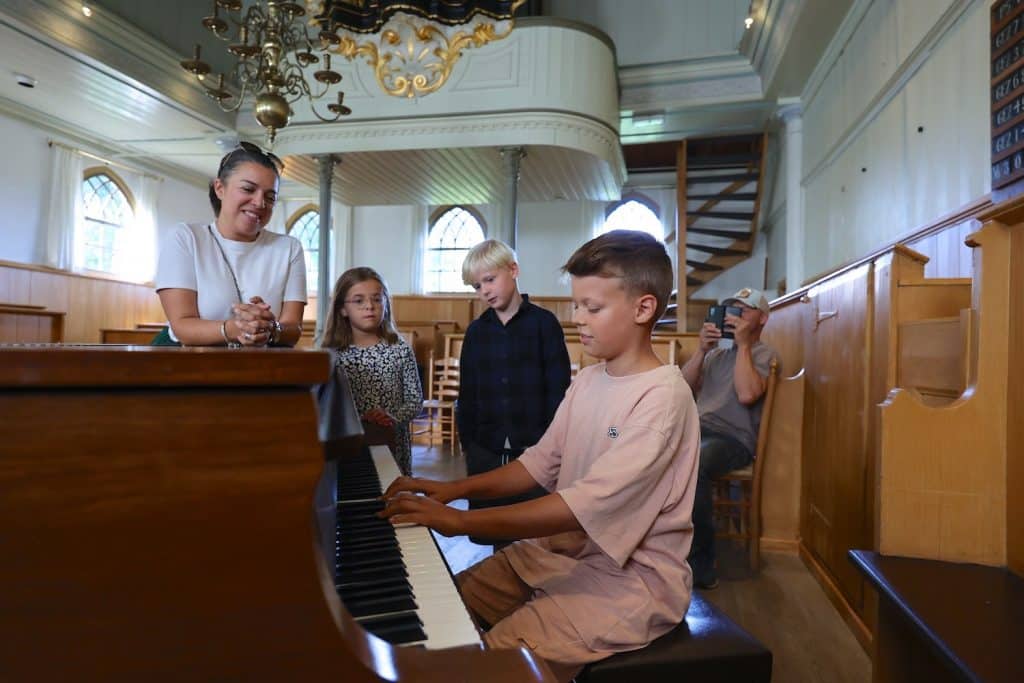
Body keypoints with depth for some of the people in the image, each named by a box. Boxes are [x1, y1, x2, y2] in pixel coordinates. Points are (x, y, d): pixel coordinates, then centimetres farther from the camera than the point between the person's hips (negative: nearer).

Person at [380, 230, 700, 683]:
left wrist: (461, 521, -30)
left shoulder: (662, 396, -22)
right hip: (566, 546, 8)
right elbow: (543, 462, 7)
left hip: (631, 577, -7)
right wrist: (454, 489, -6)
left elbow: (587, 504, -29)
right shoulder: (587, 381, 5)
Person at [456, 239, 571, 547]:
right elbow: (467, 395, 11)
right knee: (490, 531, 10)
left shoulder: (543, 322, -2)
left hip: (534, 447, -3)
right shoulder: (476, 331, 9)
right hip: (486, 451, 4)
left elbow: (559, 390, -4)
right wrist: (468, 445, 7)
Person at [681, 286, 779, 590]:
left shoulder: (763, 354, 8)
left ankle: (700, 563, -22)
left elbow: (747, 395, -12)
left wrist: (743, 343, -6)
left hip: (733, 439, -5)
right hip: (696, 429, 5)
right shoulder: (716, 352, 24)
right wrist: (702, 349, 2)